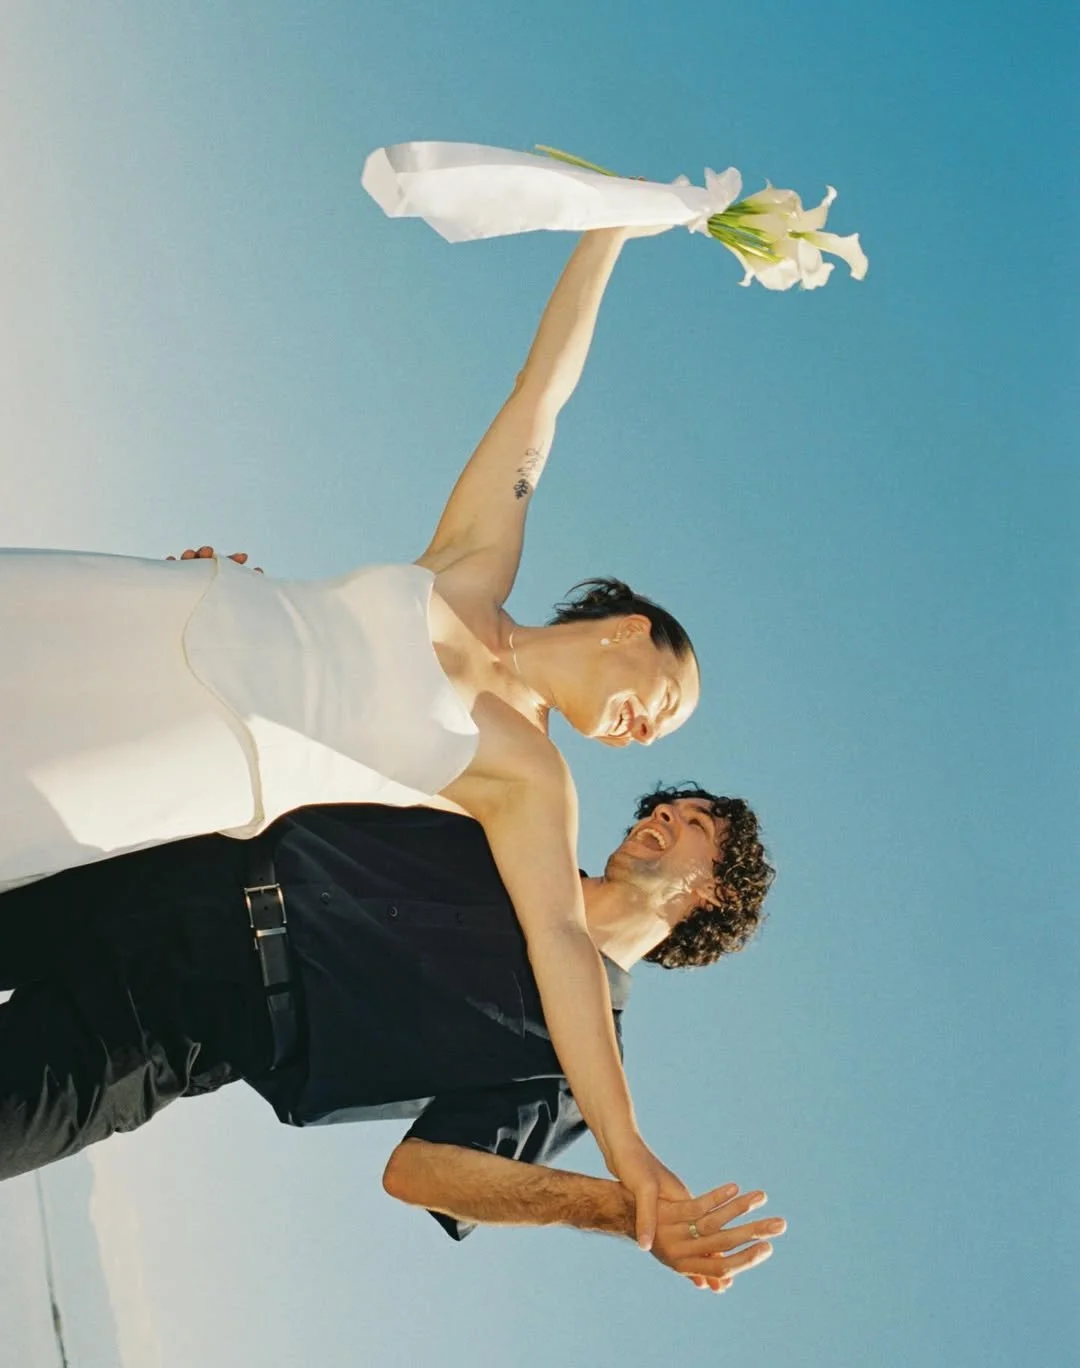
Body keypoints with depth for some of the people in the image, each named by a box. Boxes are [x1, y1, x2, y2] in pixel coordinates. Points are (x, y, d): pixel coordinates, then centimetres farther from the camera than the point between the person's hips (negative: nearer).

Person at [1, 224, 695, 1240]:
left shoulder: (527, 778, -2)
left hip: (195, 765, -3)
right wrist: (609, 233, 1)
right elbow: (538, 396, 3)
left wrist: (628, 1156, -22)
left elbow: (561, 938, -12)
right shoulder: (481, 567, 4)